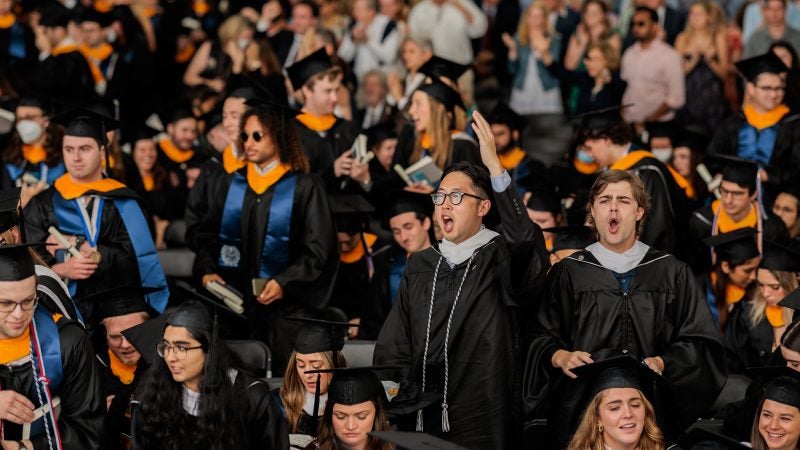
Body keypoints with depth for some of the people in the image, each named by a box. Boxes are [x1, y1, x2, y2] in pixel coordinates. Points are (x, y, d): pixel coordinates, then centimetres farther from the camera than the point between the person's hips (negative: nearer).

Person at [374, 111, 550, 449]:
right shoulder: (421, 266, 12)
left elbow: (523, 238, -26)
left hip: (483, 422, -4)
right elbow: (393, 344, 11)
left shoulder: (501, 259, -1)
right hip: (423, 420, 4)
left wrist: (494, 166, -31)